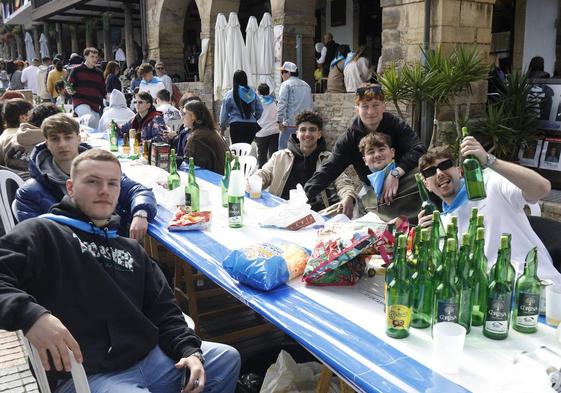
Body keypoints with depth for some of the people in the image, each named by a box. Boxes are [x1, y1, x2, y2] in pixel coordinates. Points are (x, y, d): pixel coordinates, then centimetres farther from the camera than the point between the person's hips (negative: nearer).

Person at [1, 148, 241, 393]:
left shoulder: (132, 250, 21)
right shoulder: (43, 233, 0)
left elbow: (164, 312, 16)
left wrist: (190, 350, 0)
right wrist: (29, 314, -34)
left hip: (149, 357, 7)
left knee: (227, 357, 10)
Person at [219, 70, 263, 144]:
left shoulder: (229, 94, -3)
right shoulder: (252, 92, 4)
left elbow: (224, 112, 3)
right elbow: (260, 109, 9)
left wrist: (222, 127, 15)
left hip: (236, 125, -3)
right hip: (251, 125, 3)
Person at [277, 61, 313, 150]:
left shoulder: (286, 84, -4)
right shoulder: (306, 85, 17)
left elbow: (282, 104, -14)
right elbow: (311, 105, 17)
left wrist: (280, 120, -15)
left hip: (290, 123, -7)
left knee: (283, 149, -2)